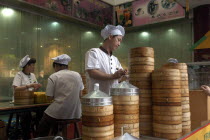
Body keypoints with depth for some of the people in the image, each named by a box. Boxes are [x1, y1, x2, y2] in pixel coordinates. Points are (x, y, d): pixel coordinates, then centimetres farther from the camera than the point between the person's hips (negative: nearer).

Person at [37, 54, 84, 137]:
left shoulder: (53, 77, -7)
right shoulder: (77, 75, 6)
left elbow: (50, 97, -7)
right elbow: (80, 95, 11)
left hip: (59, 113, -5)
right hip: (76, 114, 6)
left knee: (42, 131, 19)